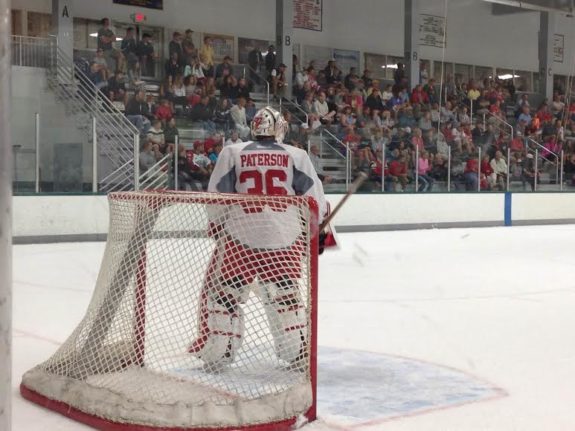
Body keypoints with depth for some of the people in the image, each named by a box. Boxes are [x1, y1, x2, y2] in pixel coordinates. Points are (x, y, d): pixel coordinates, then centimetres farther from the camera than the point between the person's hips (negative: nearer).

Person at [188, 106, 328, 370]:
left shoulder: (232, 153, 3)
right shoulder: (296, 156, 4)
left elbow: (216, 198, 4)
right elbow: (314, 198, 5)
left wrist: (216, 228, 18)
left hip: (240, 236, -1)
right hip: (285, 239, 2)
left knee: (224, 293, 12)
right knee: (285, 293, 18)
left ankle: (217, 353, 12)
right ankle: (298, 352, 20)